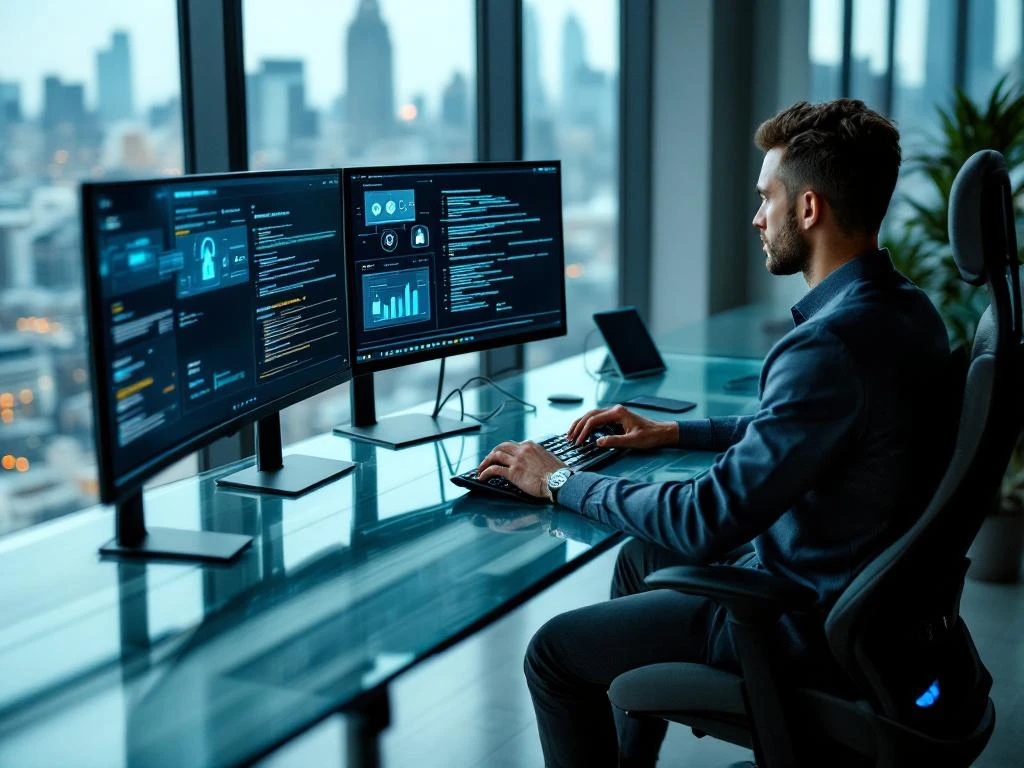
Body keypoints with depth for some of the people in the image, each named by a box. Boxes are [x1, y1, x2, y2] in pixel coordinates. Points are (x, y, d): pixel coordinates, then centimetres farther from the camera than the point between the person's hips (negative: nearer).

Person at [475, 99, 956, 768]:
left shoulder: (830, 346, -30)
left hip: (809, 623, -10)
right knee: (642, 557, 28)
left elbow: (706, 521, -28)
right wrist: (673, 432, 15)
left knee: (556, 652, 0)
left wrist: (561, 482, -15)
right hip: (861, 581, 10)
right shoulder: (907, 307, 2)